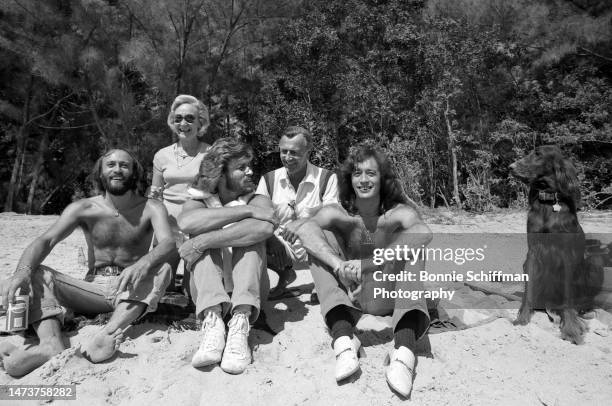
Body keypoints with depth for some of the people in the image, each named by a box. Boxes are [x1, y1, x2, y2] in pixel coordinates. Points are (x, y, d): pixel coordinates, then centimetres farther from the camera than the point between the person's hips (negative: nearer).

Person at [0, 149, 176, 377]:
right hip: (94, 288, 2)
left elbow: (169, 244, -21)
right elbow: (45, 241, -10)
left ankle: (107, 334, -48)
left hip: (131, 291, -2)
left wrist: (143, 264, -44)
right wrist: (23, 271, -32)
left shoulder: (151, 209, -3)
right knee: (37, 274, -16)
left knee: (162, 269, -30)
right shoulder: (84, 209, 2)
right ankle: (52, 344, -41)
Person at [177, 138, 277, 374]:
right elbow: (186, 223, -21)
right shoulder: (199, 201, 7)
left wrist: (204, 241, -29)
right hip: (207, 288, 1)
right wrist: (246, 211, -24)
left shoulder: (258, 201, 5)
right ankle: (212, 321, -39)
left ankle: (241, 322, -38)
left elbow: (266, 227, -23)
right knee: (203, 238, -19)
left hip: (250, 289, 0)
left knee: (250, 235, -21)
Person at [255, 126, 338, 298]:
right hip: (280, 246, 2)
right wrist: (271, 238, -27)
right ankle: (285, 273, 1)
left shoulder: (327, 178, -3)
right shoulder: (269, 179, 3)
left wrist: (302, 222, -32)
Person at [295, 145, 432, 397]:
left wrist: (366, 264, -44)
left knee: (411, 239, -24)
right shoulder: (337, 213, -8)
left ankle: (405, 349, -39)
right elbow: (305, 229, -28)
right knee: (323, 236, -18)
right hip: (349, 293, 1)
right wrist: (338, 264, -47)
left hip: (388, 296, -1)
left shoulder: (399, 213, -12)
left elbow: (424, 234, -35)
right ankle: (343, 339, -33)